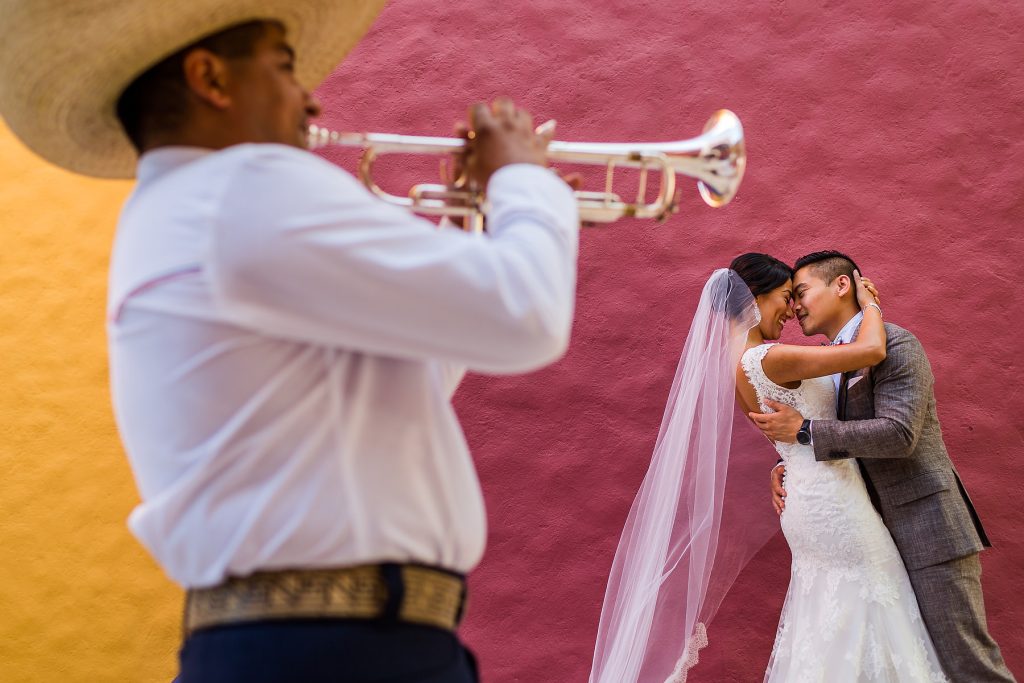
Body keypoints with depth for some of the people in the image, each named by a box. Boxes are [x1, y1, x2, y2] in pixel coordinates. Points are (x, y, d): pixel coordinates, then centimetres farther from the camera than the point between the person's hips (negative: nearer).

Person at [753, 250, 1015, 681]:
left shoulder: (896, 344, -11)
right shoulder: (832, 363, 15)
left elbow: (898, 434, -23)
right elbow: (824, 442, 24)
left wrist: (803, 429, -20)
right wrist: (786, 468, 2)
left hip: (929, 528, -8)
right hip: (884, 532, 9)